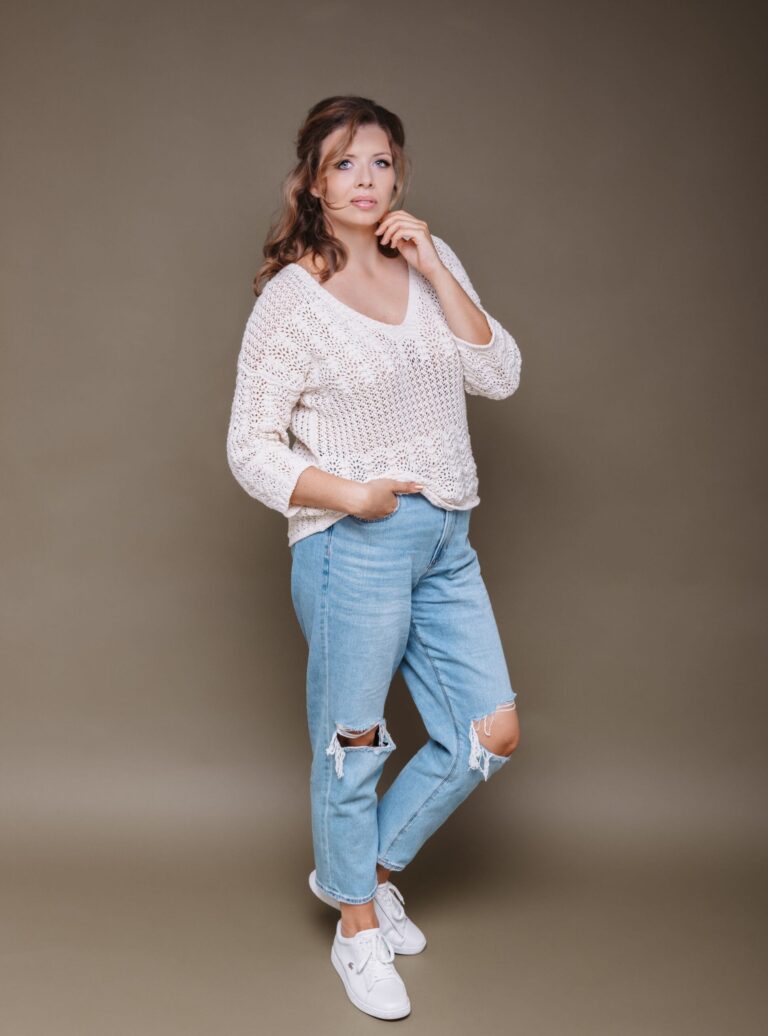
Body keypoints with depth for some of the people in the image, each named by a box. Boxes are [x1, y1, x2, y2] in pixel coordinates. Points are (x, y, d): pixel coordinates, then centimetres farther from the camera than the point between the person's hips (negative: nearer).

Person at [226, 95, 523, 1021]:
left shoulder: (432, 265, 8)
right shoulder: (291, 297, -8)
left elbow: (498, 377, -2)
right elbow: (250, 445, -7)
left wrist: (436, 270, -9)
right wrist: (348, 493, -19)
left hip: (444, 539, 6)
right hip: (353, 545, -6)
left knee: (491, 731, 10)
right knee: (351, 743, 7)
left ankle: (365, 866, 31)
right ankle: (358, 926, 30)